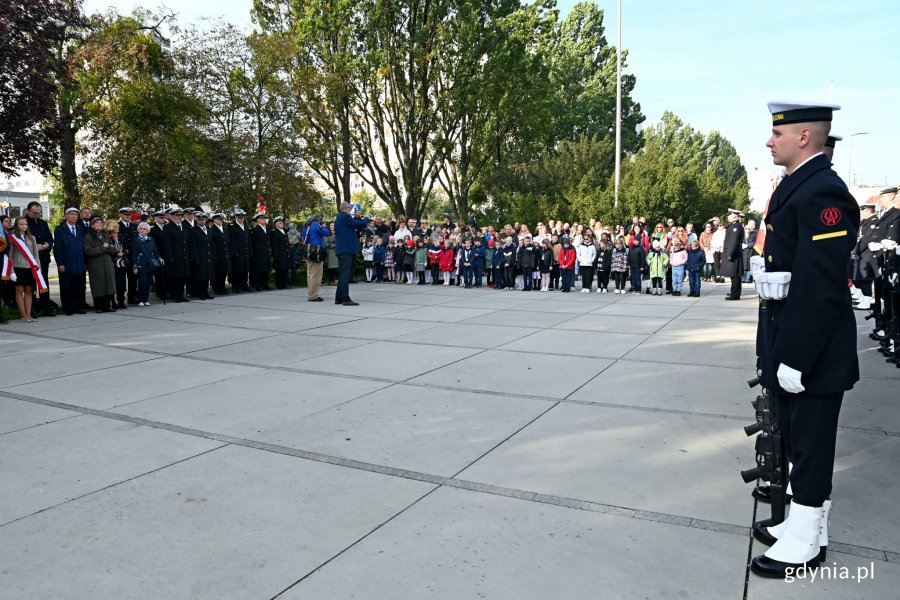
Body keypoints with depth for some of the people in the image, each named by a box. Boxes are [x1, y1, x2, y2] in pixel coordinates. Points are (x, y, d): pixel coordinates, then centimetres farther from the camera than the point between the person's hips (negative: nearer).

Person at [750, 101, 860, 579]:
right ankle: (804, 525, 34)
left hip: (813, 351, -10)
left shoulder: (822, 192, -19)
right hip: (790, 340, 10)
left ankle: (805, 544, 20)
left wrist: (795, 358, -22)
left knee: (810, 445, 4)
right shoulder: (796, 185, 12)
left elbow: (821, 287, -24)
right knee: (798, 441, 19)